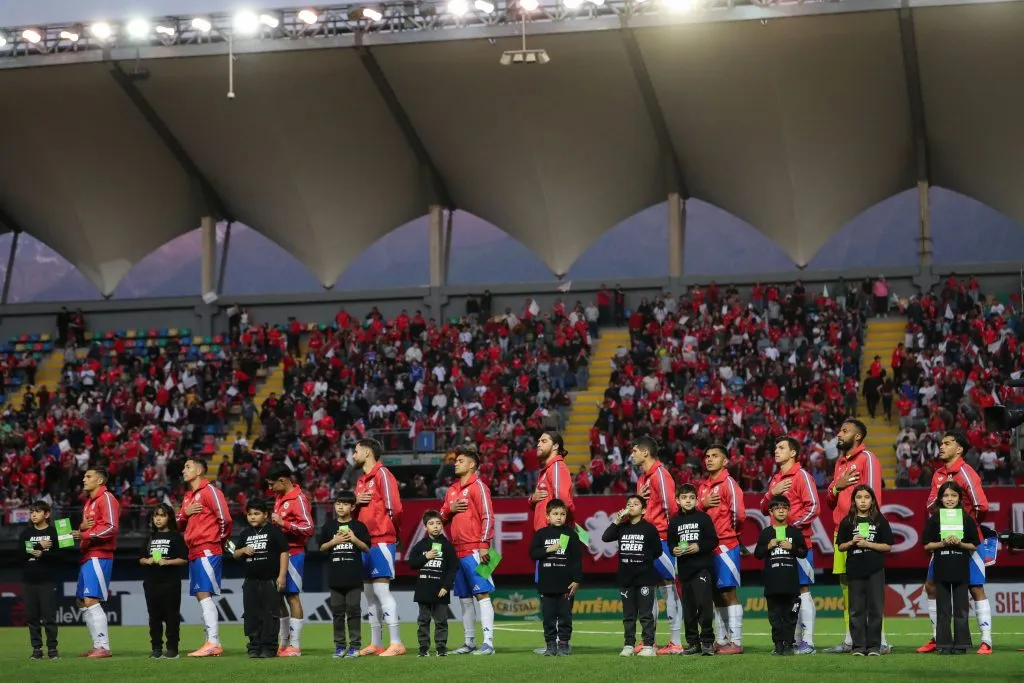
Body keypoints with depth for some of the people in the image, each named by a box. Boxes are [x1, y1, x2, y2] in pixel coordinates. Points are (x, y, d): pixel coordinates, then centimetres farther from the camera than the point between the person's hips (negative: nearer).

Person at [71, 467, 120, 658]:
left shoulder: (106, 498, -8)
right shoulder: (89, 501, 21)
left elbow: (110, 527, -18)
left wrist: (85, 535, -21)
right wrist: (81, 527, -1)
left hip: (99, 556, -10)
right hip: (87, 556, 10)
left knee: (91, 601, -16)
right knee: (84, 602, 10)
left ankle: (103, 647, -16)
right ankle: (97, 646, 13)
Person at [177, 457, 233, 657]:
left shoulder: (210, 491, -8)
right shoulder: (188, 496, 20)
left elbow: (224, 518, -14)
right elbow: (180, 525, 21)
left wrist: (221, 540, -1)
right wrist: (185, 513, 1)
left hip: (207, 550, -9)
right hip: (195, 552, 9)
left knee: (204, 594, -15)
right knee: (201, 596, 7)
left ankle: (213, 643, -18)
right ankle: (213, 643, 9)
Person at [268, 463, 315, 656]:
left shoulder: (298, 499, -12)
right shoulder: (279, 498, 15)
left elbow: (309, 528, -19)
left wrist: (284, 523, -22)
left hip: (292, 553, -9)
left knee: (292, 596, -6)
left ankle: (295, 646, -3)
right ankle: (283, 643, 19)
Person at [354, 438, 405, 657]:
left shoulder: (382, 474, -8)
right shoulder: (361, 480, 19)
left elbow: (394, 507, -14)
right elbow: (355, 512, 23)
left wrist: (392, 532, -4)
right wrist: (356, 502, 2)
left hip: (381, 540, -9)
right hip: (366, 541, 9)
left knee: (381, 589, -14)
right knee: (369, 592, 9)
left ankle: (396, 643, -14)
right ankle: (376, 643, 15)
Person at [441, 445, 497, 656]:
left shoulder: (478, 486, -4)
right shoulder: (452, 490, 19)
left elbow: (487, 516, -10)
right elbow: (441, 516, 23)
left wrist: (484, 545, -16)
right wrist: (450, 509, 1)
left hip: (474, 550, -8)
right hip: (456, 550, 8)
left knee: (482, 595, -10)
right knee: (464, 598, 10)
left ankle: (488, 642, -13)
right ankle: (469, 642, 15)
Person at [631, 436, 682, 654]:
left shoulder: (660, 474, -11)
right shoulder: (642, 477, 18)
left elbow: (670, 505, -16)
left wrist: (670, 528, -10)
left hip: (661, 537, -10)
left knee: (668, 587, -7)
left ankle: (676, 642, -5)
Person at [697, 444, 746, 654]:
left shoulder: (728, 483, -8)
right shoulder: (703, 485, 16)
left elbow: (739, 514, -15)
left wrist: (730, 531, 1)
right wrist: (703, 504, -5)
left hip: (726, 546, -8)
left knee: (728, 593, -7)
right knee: (716, 594, 11)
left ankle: (736, 642, -5)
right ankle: (721, 640, 17)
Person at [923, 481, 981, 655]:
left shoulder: (966, 519, 2)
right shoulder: (935, 518, 2)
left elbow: (973, 546, 4)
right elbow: (927, 545, 1)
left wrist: (959, 543, -13)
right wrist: (943, 543, -14)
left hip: (961, 569, 0)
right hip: (941, 569, 0)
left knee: (961, 609, 3)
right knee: (943, 610, 4)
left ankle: (960, 644, 7)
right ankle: (944, 644, 7)